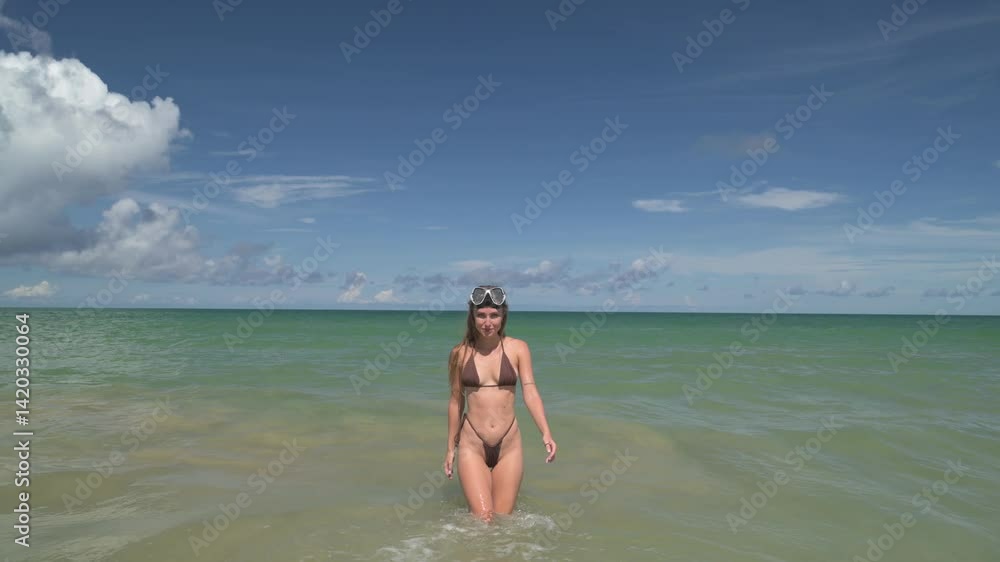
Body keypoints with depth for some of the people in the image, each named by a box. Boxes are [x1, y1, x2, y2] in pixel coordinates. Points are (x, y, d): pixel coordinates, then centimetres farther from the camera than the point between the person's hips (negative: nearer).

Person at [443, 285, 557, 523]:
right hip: (472, 445, -1)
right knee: (482, 520, -7)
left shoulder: (518, 349, -1)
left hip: (509, 445, 1)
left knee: (504, 519, 6)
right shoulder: (460, 353, 0)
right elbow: (456, 401, 9)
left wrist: (546, 434, -21)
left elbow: (530, 392, -7)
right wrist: (451, 447, 14)